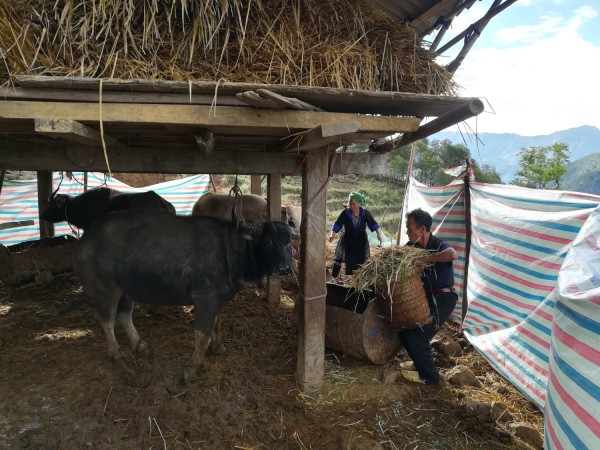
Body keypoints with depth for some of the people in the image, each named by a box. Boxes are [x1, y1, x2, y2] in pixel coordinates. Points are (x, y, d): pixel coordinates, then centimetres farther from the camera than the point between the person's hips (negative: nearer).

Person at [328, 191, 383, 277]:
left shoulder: (365, 213, -4)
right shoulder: (345, 213, -9)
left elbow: (373, 224, 1)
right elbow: (337, 225, -11)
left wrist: (379, 234, -10)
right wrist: (333, 234, -27)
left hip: (361, 242, 2)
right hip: (347, 241, -2)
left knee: (359, 264, 6)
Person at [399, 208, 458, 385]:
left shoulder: (438, 245, -21)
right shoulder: (412, 246, -1)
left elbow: (452, 254, -44)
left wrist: (424, 259, -42)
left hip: (442, 298, -8)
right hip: (424, 295, 8)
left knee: (416, 336, -11)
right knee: (403, 328, 12)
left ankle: (428, 375, 9)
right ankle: (420, 362, 33)